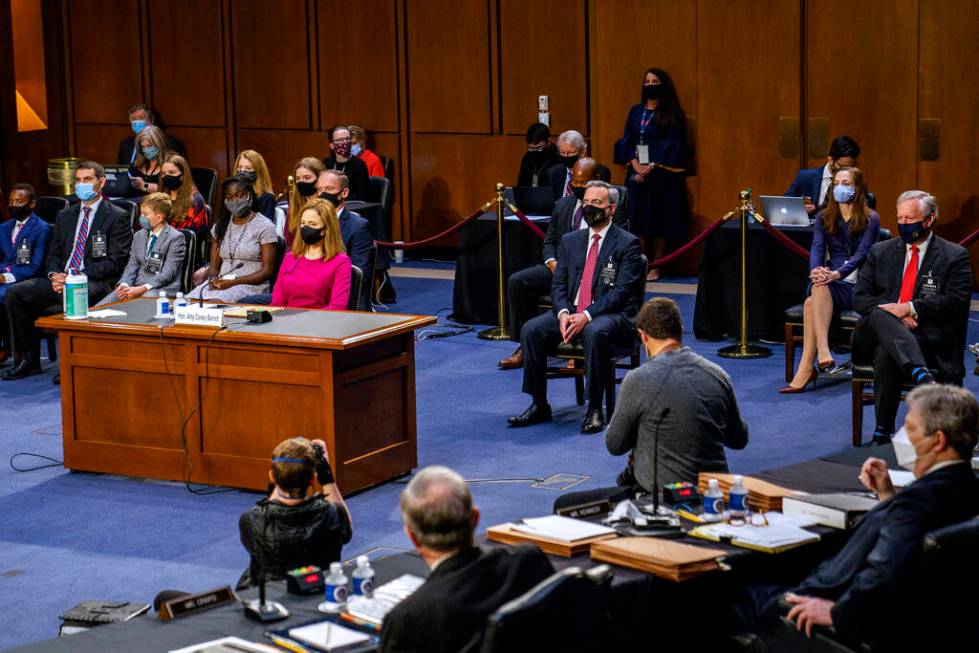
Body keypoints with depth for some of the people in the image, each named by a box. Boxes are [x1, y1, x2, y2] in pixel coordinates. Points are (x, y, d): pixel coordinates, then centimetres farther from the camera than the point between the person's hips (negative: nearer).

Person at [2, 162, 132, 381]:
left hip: (97, 283, -7)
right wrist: (54, 275, -5)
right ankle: (29, 359, -5)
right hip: (62, 280, 7)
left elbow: (114, 262, -9)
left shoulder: (117, 217, -1)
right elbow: (53, 255, 20)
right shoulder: (65, 216, 20)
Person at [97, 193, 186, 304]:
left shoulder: (176, 238, -3)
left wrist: (144, 288, -22)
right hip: (136, 287, 6)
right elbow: (132, 265, 14)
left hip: (162, 289, -6)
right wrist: (124, 284, -8)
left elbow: (168, 272, -11)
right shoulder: (139, 236, 19)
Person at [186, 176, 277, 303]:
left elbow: (267, 270, -5)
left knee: (216, 300, -37)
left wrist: (233, 282, -16)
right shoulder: (220, 226, 19)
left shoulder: (265, 227, 1)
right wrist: (213, 279, -8)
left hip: (251, 285, -5)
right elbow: (214, 265, 18)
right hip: (221, 282, 5)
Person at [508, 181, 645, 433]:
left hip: (611, 315, -5)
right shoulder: (570, 241, 15)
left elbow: (620, 291, -12)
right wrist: (563, 313, -12)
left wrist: (586, 316, -23)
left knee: (595, 333, -39)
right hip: (570, 311, 5)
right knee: (531, 330, -20)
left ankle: (595, 410, -28)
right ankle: (539, 405, -11)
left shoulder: (627, 244, -2)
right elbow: (558, 284, 10)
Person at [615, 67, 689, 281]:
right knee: (639, 217, 1)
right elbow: (626, 141, 7)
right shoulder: (636, 111, 11)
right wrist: (636, 165, -8)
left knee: (659, 218, -1)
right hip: (637, 173, 4)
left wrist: (651, 167, -13)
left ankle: (655, 266, 4)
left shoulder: (672, 115, -1)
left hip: (662, 174, -4)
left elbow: (672, 145, -6)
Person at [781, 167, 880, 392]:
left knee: (812, 302, -32)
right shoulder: (823, 218, 16)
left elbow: (862, 254, -10)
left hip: (856, 283, -4)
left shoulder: (870, 219, 3)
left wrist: (837, 274, -29)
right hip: (830, 278, 4)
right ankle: (823, 354, -44)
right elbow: (817, 248, 0)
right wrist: (816, 270, -24)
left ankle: (806, 369, -38)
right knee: (818, 288, -34)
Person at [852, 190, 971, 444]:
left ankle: (883, 431, -32)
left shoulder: (955, 256, 6)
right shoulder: (880, 252, 17)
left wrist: (910, 308, -18)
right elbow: (860, 297, 10)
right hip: (875, 334, 3)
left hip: (928, 338, -2)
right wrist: (894, 316, -10)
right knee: (880, 316, -35)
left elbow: (956, 301, -7)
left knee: (886, 354, -36)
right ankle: (920, 373, -55)